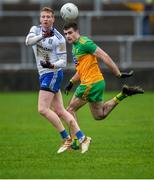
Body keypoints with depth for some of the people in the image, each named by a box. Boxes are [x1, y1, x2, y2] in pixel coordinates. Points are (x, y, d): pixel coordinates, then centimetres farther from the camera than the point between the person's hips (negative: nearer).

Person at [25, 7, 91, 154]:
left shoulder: (59, 39, -12)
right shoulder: (36, 29, 5)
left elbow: (63, 61, -11)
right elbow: (28, 41, -16)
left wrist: (52, 65, -30)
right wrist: (42, 36, -31)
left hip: (53, 74, -7)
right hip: (44, 75, 7)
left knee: (43, 109, -15)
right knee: (59, 111, 6)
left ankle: (66, 138, -6)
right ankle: (82, 138, 9)